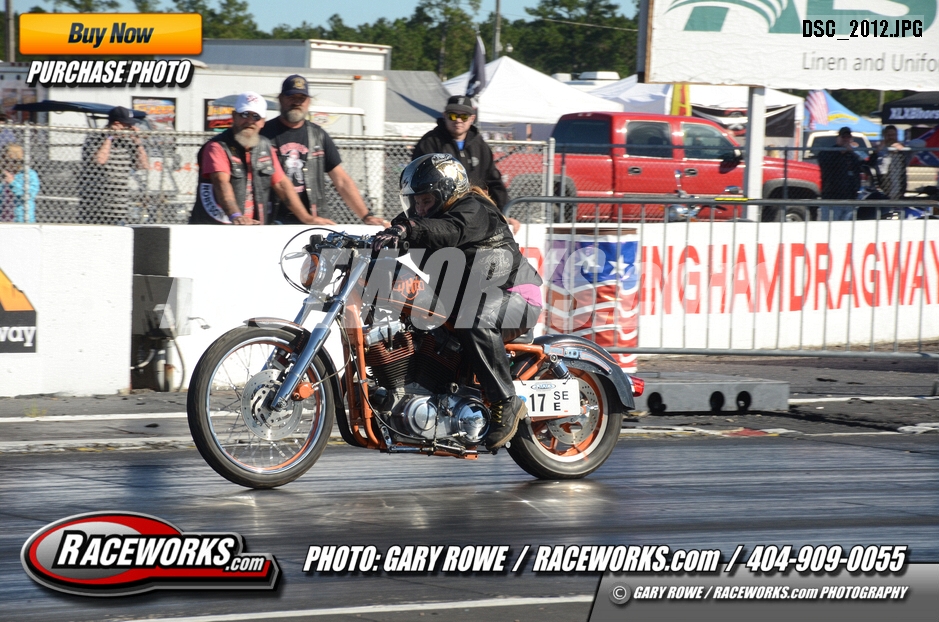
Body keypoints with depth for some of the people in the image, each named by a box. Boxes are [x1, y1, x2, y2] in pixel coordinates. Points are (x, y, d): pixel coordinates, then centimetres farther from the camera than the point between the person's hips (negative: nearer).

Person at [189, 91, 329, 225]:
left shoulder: (265, 147, 17)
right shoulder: (217, 147, -6)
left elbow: (281, 185, 19)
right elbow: (221, 183, -21)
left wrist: (306, 218, 12)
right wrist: (236, 216, -38)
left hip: (254, 230, 5)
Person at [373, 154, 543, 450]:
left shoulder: (474, 210, -16)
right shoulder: (427, 219, 15)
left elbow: (450, 232, -37)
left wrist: (408, 228, -54)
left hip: (514, 295, -10)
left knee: (476, 322, -39)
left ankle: (506, 404, -33)